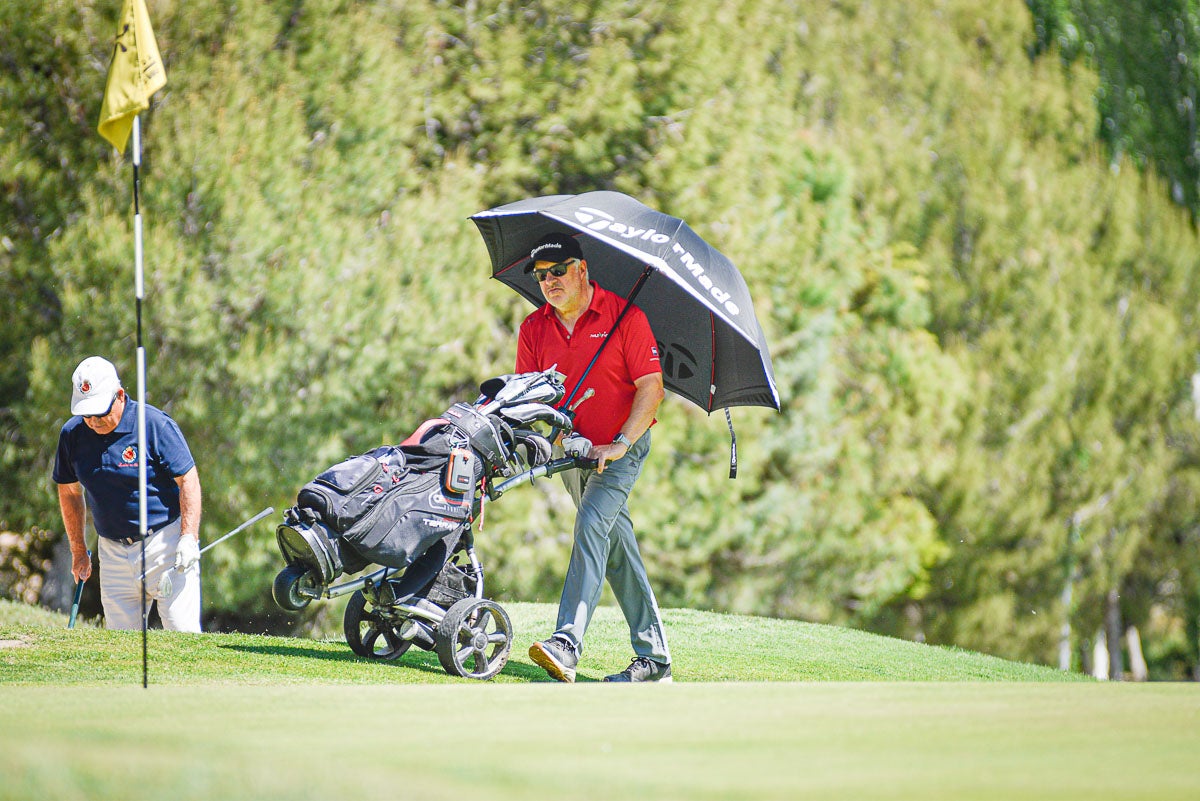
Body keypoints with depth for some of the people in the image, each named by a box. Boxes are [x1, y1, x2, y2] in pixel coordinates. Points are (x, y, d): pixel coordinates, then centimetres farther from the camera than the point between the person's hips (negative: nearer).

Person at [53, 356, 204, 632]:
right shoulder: (73, 433, 2)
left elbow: (188, 480, -9)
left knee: (182, 633, -12)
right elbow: (69, 491, 16)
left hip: (164, 541, -4)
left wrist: (189, 538, -18)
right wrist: (78, 550, 17)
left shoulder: (155, 424, -12)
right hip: (113, 551, 4)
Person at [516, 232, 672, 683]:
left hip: (622, 447, -6)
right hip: (572, 450, 6)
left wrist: (620, 444, -22)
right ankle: (654, 658, 14)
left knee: (591, 526, -23)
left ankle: (567, 646, -34)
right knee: (617, 547, 8)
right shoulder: (534, 329, 4)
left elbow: (651, 388, -13)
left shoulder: (624, 316, -10)